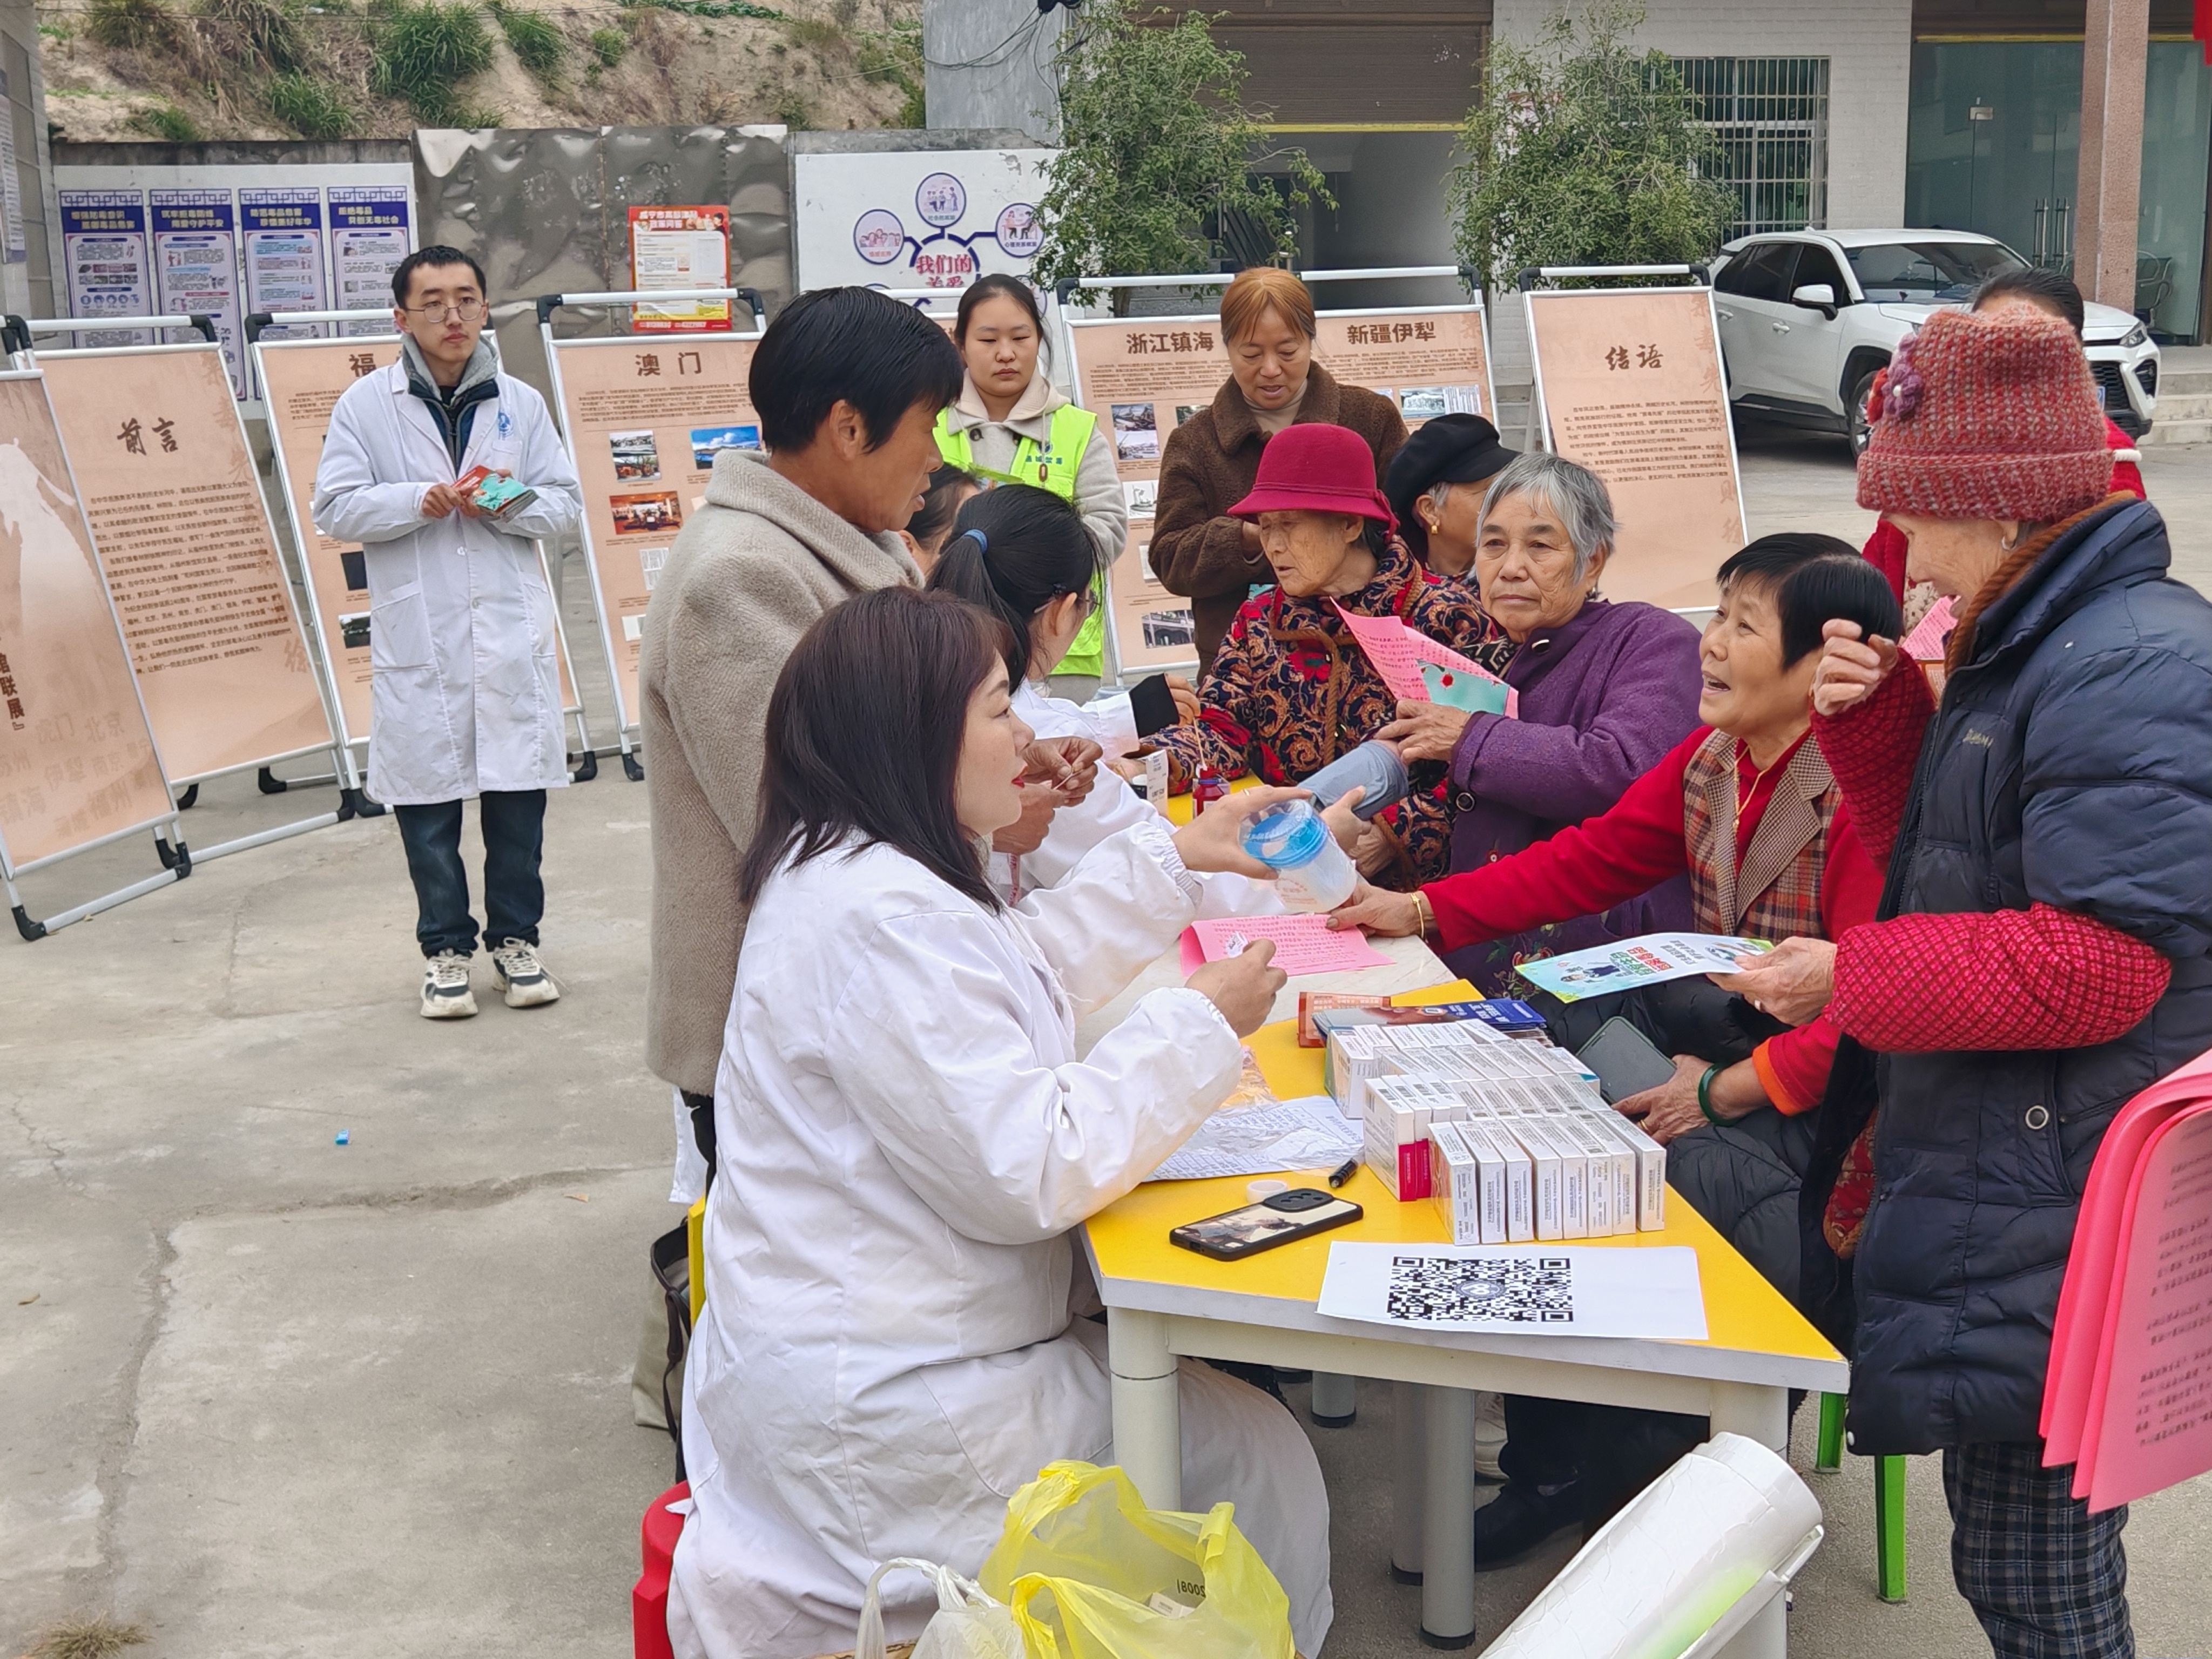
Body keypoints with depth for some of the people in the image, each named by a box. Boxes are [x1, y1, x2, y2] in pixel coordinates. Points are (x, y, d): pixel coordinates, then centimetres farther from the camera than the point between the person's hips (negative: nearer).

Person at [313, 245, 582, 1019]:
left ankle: (516, 940, 21)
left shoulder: (521, 402, 7)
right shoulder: (366, 404, 1)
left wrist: (509, 503, -13)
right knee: (427, 797, 5)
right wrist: (420, 501, -17)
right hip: (416, 634, -1)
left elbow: (566, 503, 7)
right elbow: (334, 508, -3)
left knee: (518, 795, 6)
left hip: (510, 629, 2)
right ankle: (446, 949, 18)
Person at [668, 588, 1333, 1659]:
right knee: (1260, 1467, 2)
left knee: (1199, 1389, 18)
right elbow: (1033, 1171, -26)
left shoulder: (842, 866, 7)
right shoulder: (880, 923, -27)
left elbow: (1025, 971, 23)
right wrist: (1199, 1024, -15)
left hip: (853, 1356, 10)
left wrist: (1177, 856, 20)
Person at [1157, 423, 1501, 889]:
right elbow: (1222, 728, 3)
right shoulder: (1257, 623, 15)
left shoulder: (1445, 618, -2)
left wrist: (1395, 834, -18)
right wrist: (1157, 763, -17)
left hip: (1411, 878, -4)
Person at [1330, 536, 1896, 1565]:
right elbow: (1590, 859, 11)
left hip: (1827, 1094, -9)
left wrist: (1727, 1090, -26)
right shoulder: (1710, 759, 7)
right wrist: (1422, 911, 4)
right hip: (1722, 1031, 9)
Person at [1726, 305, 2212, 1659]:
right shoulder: (2036, 645, 13)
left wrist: (1850, 979, -17)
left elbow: (2096, 965, -26)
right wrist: (1876, 714, 5)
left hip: (2050, 1226, -10)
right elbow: (1949, 851, 22)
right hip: (1991, 1178, 10)